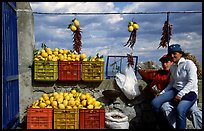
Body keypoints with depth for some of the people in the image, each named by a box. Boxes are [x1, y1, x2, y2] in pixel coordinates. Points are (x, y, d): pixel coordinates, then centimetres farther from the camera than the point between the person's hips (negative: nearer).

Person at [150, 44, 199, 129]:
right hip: (175, 90, 6)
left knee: (180, 110, -38)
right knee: (155, 103, -15)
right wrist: (162, 93, 3)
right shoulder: (172, 67, 14)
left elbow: (192, 82, -14)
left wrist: (180, 95, -21)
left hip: (189, 92, -6)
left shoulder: (188, 63, -6)